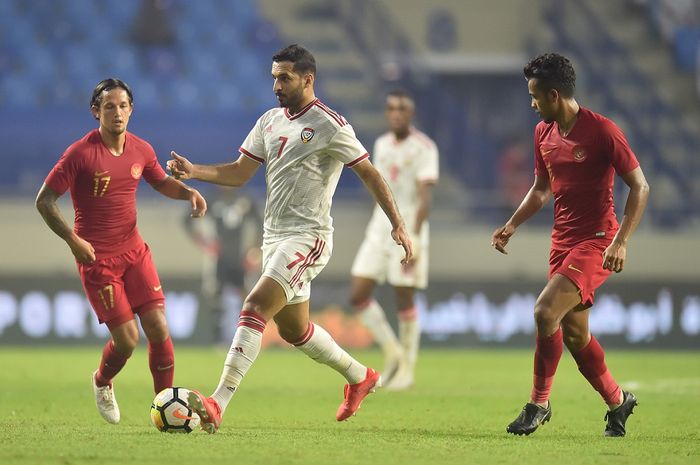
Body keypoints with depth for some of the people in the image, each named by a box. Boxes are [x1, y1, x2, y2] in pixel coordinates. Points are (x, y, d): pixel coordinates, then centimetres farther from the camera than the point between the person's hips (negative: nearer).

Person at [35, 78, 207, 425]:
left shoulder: (141, 150, 3)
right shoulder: (80, 153, -13)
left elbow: (161, 182, 23)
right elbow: (44, 201, -10)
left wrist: (188, 192, 1)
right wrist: (72, 239, -20)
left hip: (134, 251, 5)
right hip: (96, 258, -5)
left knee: (158, 328, -7)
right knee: (127, 338, -9)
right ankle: (102, 383, 24)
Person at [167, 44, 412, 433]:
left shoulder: (329, 125, -10)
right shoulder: (270, 122, 12)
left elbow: (369, 173, -6)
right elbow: (240, 173, 13)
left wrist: (398, 224, -10)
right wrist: (194, 172, -4)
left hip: (307, 236, -9)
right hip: (275, 236, 9)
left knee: (255, 310, -22)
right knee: (294, 329, 18)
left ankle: (218, 405, -29)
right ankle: (360, 377, 41)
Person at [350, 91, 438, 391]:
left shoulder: (424, 148, -10)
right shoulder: (382, 145, 12)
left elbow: (425, 197, -18)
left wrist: (414, 238, -27)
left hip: (410, 229, -6)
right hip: (379, 230, 6)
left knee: (404, 300, -2)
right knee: (358, 295, -4)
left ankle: (407, 367, 13)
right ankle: (392, 351, 13)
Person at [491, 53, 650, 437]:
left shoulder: (602, 131, -14)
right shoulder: (543, 133, 8)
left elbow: (640, 187, -12)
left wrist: (621, 241, -20)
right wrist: (512, 225, 9)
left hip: (597, 240, -8)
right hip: (562, 241, 8)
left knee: (546, 311, -22)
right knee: (574, 333, 10)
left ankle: (539, 402, -8)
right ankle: (617, 401, 29)